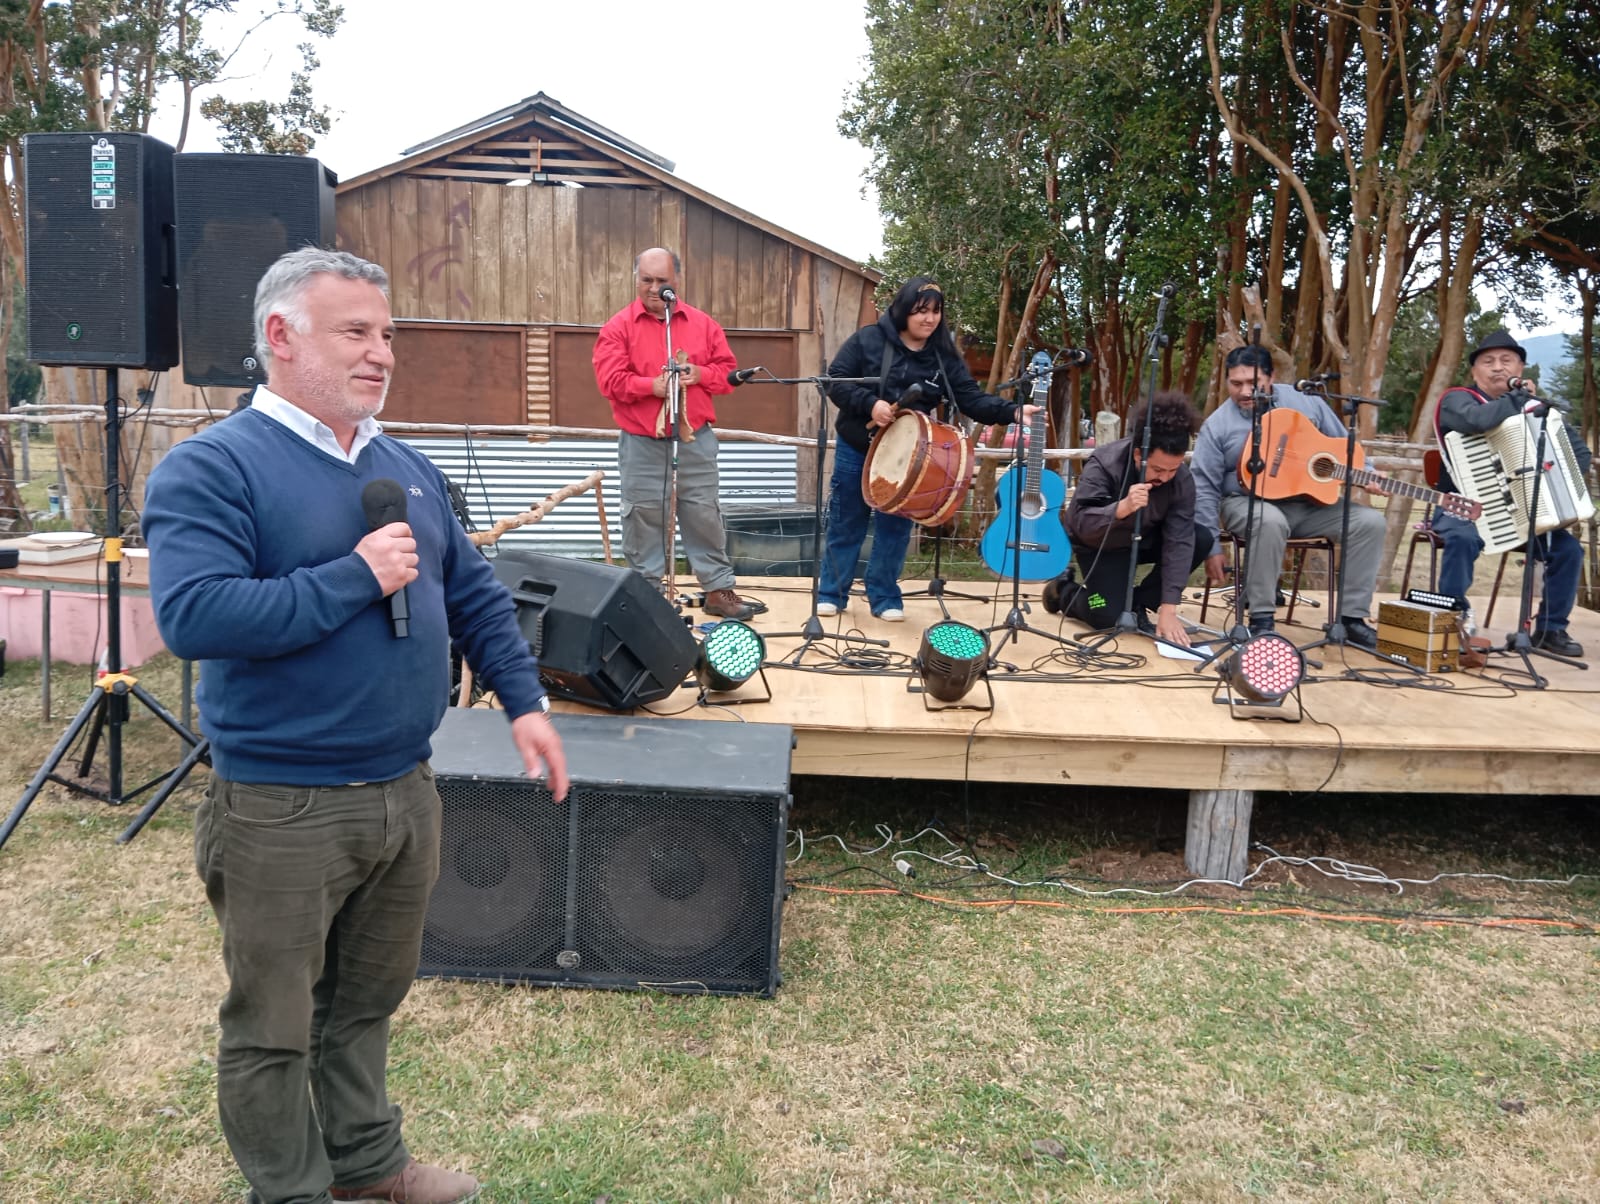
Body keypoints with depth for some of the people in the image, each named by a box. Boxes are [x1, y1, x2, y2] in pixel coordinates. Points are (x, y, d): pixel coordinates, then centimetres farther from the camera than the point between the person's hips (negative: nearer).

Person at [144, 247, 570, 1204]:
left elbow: (475, 594, 15)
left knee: (369, 1000, 23)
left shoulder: (406, 466, 9)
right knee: (275, 1028, 12)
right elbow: (193, 614, -26)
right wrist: (355, 577, -22)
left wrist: (525, 700, 7)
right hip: (282, 810, -6)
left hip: (407, 792, 7)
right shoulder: (212, 468, -12)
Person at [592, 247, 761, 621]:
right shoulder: (618, 327, 0)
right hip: (641, 444, -2)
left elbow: (728, 372, 8)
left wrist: (699, 374, -12)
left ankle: (719, 590, 16)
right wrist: (652, 385, -21)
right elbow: (610, 380, -9)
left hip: (695, 439, 2)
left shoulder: (703, 323, 8)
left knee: (705, 516, 7)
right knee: (643, 519, 3)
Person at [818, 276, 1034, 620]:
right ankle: (831, 593, 19)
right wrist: (870, 404, -25)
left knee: (895, 527, 7)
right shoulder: (868, 339, -9)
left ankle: (885, 597, 19)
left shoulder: (944, 356, -2)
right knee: (845, 523, 7)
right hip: (856, 447, -2)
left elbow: (972, 399, -8)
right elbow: (835, 380, -11)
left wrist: (1014, 411, -24)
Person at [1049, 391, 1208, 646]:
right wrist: (1122, 507, -58)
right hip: (1100, 544, -4)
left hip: (1145, 538, 5)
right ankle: (1063, 590, 14)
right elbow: (1081, 523, -38)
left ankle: (1137, 604, -3)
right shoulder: (1103, 466, -31)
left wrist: (1168, 608, -31)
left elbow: (1179, 540, -25)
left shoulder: (1182, 478, -21)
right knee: (1107, 617, -22)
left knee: (1201, 540, -20)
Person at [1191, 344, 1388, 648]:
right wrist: (1211, 546, -12)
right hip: (1248, 502, -4)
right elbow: (1204, 489, -5)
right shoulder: (1218, 425, -4)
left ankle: (1351, 618, -6)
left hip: (1309, 502, 4)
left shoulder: (1306, 401, 3)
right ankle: (1261, 619, -25)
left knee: (1370, 521, -14)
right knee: (1270, 522, -38)